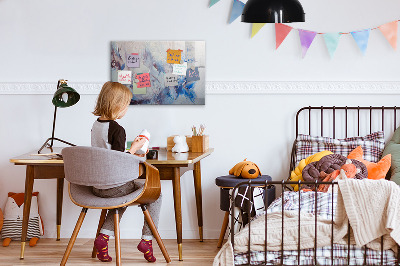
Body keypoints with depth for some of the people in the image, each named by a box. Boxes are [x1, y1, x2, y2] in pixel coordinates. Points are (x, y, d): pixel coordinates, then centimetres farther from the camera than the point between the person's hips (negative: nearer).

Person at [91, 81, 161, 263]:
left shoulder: (96, 125, 6)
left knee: (123, 196, 35)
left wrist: (130, 154, 19)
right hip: (114, 186, -8)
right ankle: (146, 239, 9)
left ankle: (104, 236, 18)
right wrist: (134, 148, -8)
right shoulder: (117, 130, -20)